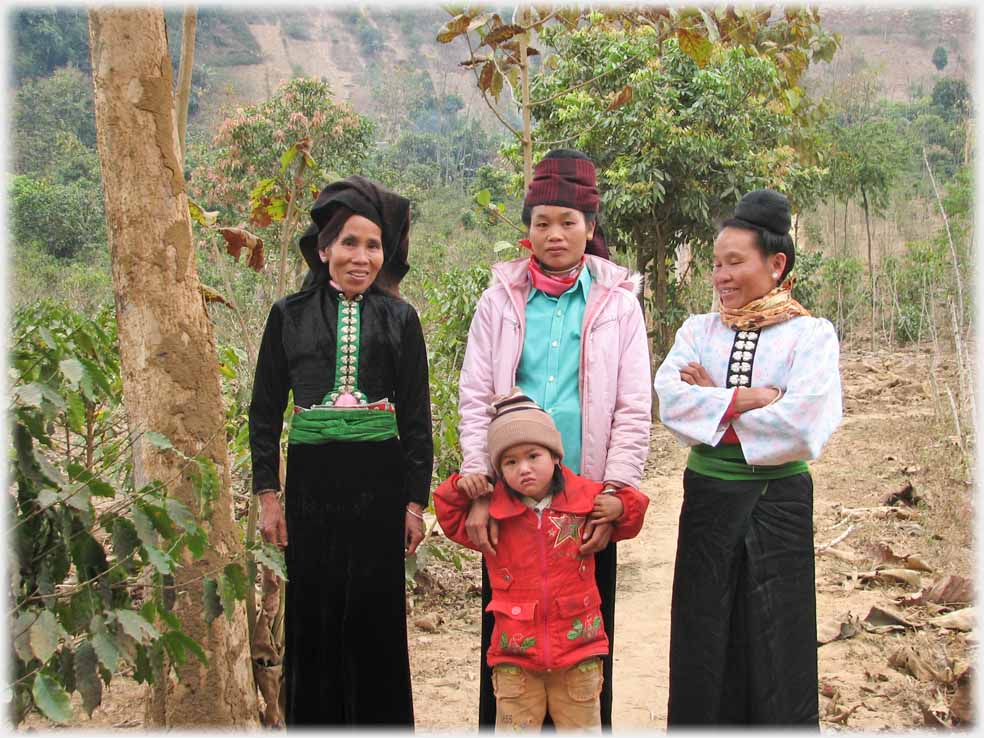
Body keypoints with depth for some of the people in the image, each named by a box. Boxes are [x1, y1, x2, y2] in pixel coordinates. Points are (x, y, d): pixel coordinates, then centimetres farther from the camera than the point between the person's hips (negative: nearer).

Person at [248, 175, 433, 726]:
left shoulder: (399, 319, 4)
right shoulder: (290, 316, 5)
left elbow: (417, 417, 4)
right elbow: (265, 411, 7)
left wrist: (415, 501, -1)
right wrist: (268, 495, 1)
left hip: (379, 482, 0)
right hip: (311, 481, 1)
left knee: (376, 616, 5)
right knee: (312, 615, 7)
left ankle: (380, 719, 22)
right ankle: (314, 719, 24)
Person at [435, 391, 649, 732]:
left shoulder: (586, 499, 0)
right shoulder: (492, 512, -2)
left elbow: (629, 518, 15)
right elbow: (451, 519, 12)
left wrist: (622, 506, -7)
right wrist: (461, 489, -6)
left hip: (578, 646, 1)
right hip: (515, 654, 0)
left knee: (582, 725, 14)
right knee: (514, 726, 8)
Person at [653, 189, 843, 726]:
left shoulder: (811, 335, -4)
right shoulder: (699, 330, 6)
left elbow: (802, 424, -18)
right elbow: (669, 400, -10)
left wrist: (713, 403, -11)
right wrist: (747, 399, -17)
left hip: (779, 500, -3)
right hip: (709, 497, 3)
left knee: (775, 644, 8)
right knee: (704, 642, 11)